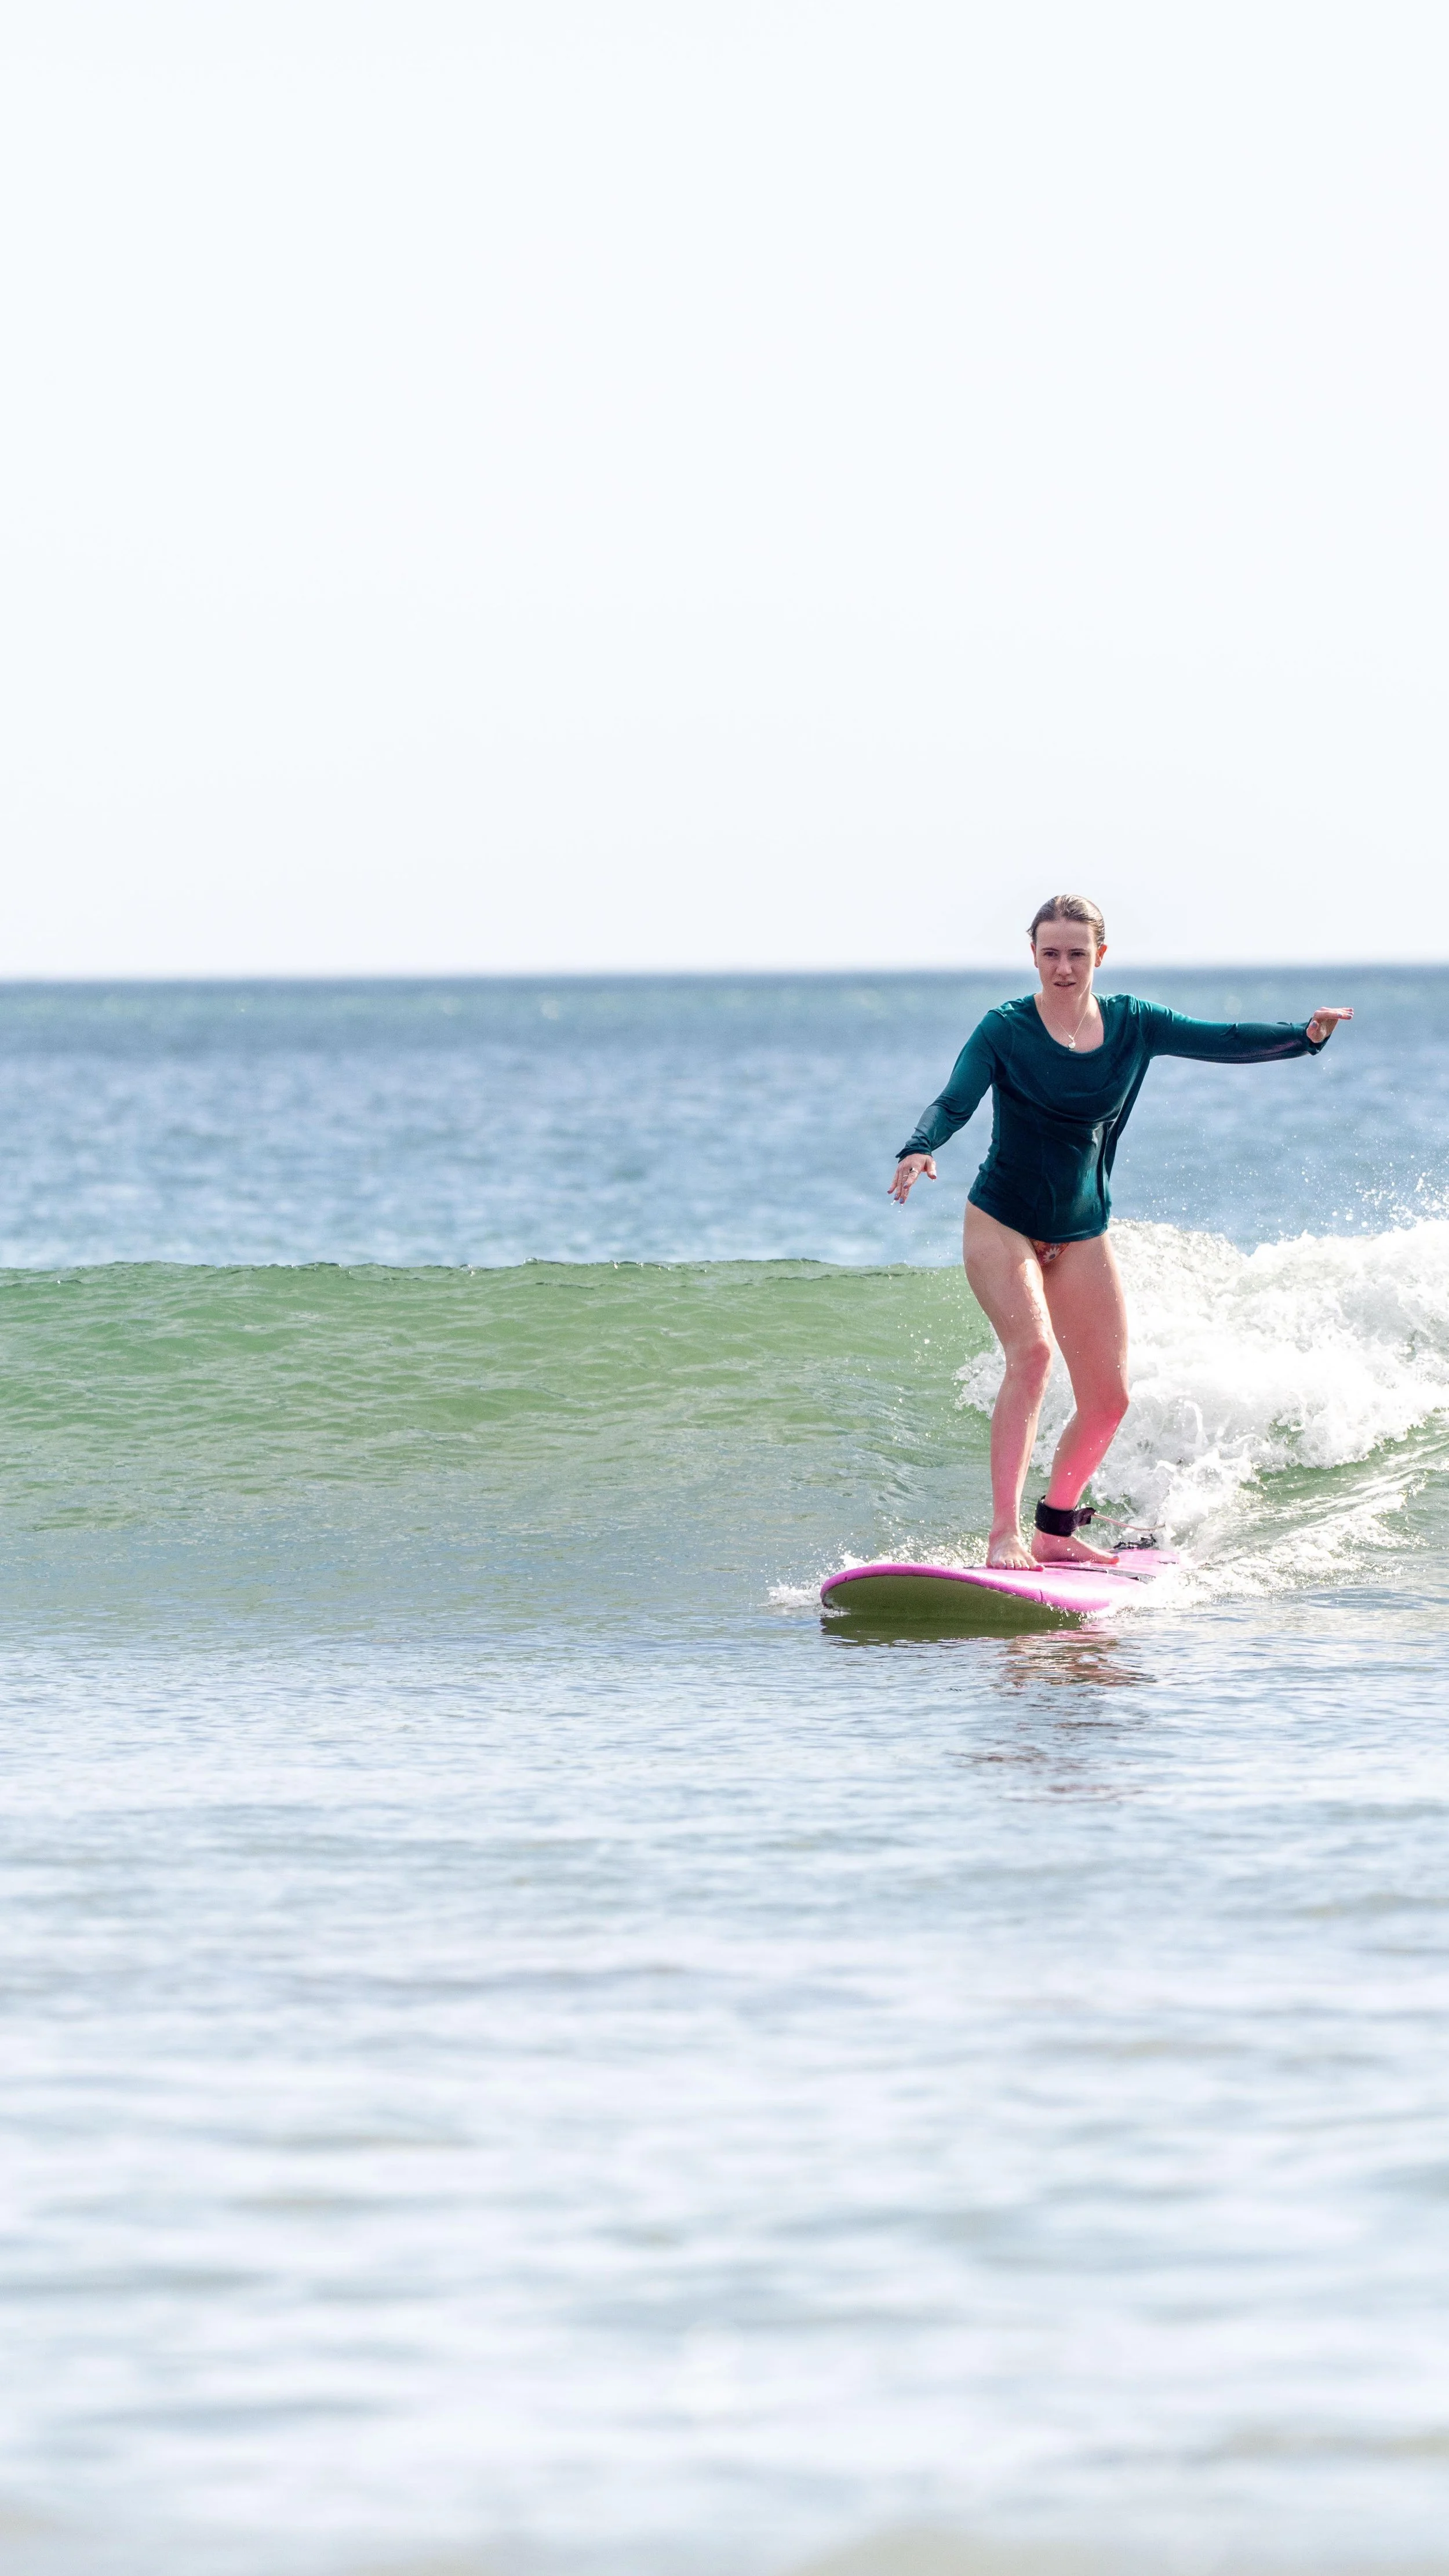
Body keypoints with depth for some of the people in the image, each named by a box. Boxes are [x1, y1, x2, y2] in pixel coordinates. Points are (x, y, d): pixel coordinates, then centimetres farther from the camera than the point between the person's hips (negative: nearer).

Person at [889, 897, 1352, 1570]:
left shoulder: (1131, 1026, -1)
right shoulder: (1005, 1030, -12)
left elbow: (1226, 1041, -6)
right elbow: (954, 1102, -22)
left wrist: (1305, 1035, -22)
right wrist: (919, 1150, -43)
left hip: (1081, 1234, 5)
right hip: (1002, 1223, -5)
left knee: (1107, 1398, 2)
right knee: (1032, 1350, -28)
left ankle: (1055, 1530, 23)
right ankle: (1004, 1533, -30)